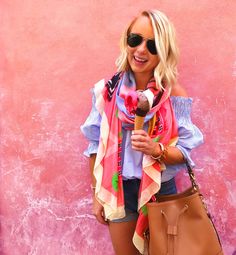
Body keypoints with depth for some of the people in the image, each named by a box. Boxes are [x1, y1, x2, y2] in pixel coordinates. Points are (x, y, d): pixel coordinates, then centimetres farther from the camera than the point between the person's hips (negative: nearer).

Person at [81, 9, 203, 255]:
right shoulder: (107, 90, -8)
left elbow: (185, 151, -8)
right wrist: (97, 194, 2)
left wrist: (157, 150, -29)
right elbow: (96, 147, -1)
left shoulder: (174, 94, -12)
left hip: (161, 189, -1)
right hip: (118, 190, 1)